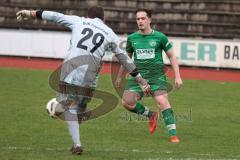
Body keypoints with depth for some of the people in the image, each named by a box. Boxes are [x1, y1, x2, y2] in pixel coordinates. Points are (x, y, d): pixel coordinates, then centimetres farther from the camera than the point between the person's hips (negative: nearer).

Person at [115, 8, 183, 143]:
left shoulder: (160, 37, -1)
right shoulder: (132, 38, 8)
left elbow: (172, 56, 5)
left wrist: (178, 77, -2)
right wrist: (119, 77, 27)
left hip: (157, 75, -4)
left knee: (162, 101, -22)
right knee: (127, 102, -12)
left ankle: (173, 134, -18)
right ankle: (151, 115, 14)